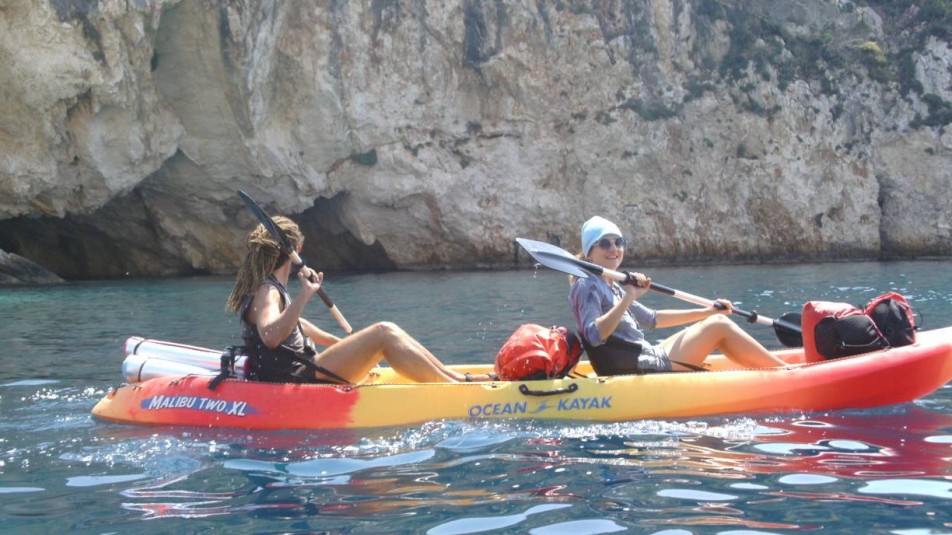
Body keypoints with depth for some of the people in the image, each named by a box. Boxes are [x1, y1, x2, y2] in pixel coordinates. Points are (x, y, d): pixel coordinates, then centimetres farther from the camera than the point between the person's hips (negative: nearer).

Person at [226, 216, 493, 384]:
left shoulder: (267, 289, 17)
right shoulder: (267, 292, -14)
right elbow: (270, 337, -36)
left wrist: (338, 342, 43)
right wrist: (303, 296, -43)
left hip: (300, 375, 11)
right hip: (300, 380, -11)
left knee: (387, 332, 7)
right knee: (383, 334, -16)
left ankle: (457, 378, 4)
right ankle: (458, 389, -15)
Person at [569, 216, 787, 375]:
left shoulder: (613, 288, 19)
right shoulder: (586, 286, -9)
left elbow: (652, 319, 27)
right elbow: (595, 335, -25)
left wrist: (707, 312, 26)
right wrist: (628, 298, -30)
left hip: (648, 362, 10)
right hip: (641, 373, -10)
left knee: (716, 320, 14)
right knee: (719, 326, -6)